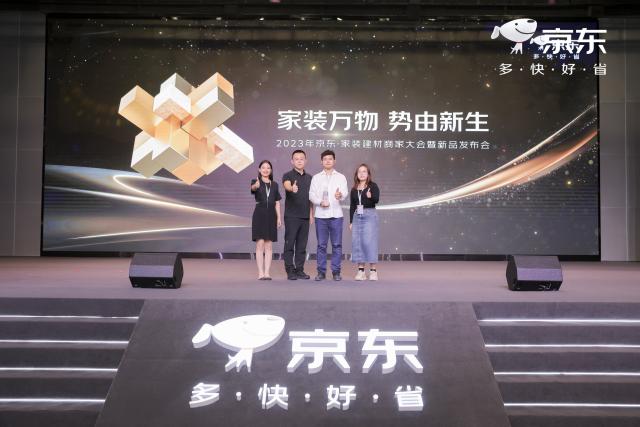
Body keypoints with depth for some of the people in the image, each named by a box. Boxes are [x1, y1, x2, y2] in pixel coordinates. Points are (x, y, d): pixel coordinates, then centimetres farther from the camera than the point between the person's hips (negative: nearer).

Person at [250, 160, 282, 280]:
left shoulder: (274, 185, 12)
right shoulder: (255, 182, 1)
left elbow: (277, 203, 11)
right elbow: (253, 188, -24)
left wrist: (279, 218, 4)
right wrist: (256, 185, -48)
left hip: (271, 215, 3)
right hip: (259, 214, -3)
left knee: (268, 245, 3)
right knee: (260, 244, -4)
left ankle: (267, 273, 5)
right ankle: (260, 273, -2)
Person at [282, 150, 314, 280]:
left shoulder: (309, 178, 14)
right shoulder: (288, 175, -3)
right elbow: (286, 185, -26)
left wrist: (311, 214, 11)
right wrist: (292, 188, -49)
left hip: (305, 216, 5)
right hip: (291, 216, -5)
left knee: (302, 245, 7)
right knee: (290, 244, -2)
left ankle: (299, 270, 14)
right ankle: (290, 271, 3)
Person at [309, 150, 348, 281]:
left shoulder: (341, 177, 9)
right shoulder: (316, 178, 11)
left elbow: (345, 193, -5)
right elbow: (311, 194, 4)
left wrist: (340, 195, -28)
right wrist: (320, 202, -15)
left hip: (336, 214, 0)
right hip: (320, 215, 0)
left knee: (337, 244, 0)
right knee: (321, 245, 3)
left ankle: (336, 271, 6)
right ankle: (321, 272, 8)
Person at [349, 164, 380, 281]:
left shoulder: (373, 186, 0)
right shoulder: (354, 189, 13)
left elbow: (376, 199, -15)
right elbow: (352, 206, 15)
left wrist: (370, 196, -36)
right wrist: (351, 221, 11)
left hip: (369, 215, -5)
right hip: (357, 216, 5)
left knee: (369, 242, -9)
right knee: (357, 243, 1)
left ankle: (373, 270, -4)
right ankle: (361, 270, 6)